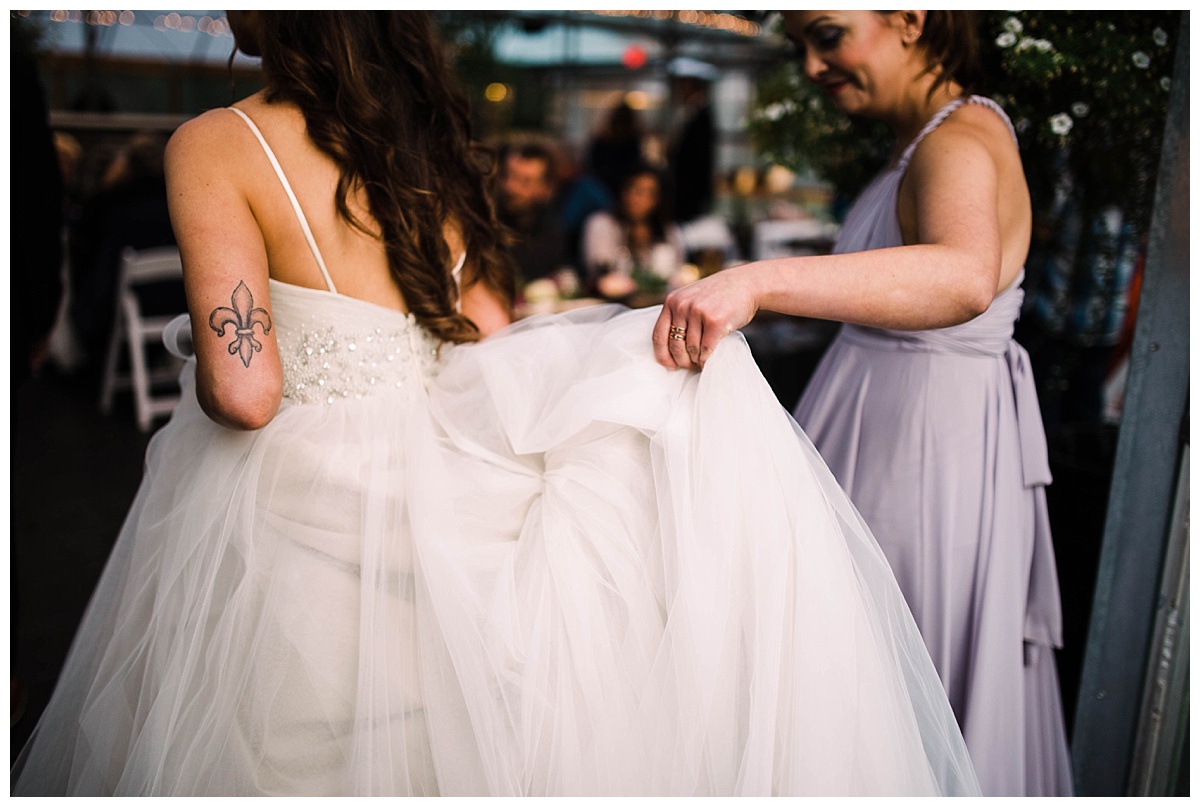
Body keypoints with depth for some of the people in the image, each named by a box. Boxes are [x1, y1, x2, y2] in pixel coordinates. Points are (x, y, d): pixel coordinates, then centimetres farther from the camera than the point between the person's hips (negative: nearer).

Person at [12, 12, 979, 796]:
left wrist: (201, 358, 3)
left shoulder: (213, 147, -11)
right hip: (427, 477, 3)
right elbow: (494, 339, 6)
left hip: (293, 506, -3)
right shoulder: (427, 137, 5)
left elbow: (243, 390, -19)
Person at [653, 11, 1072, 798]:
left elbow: (965, 277, -43)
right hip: (889, 416, 9)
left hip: (930, 439, -9)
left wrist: (761, 281, -53)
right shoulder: (933, 133, 11)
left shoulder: (960, 141, -20)